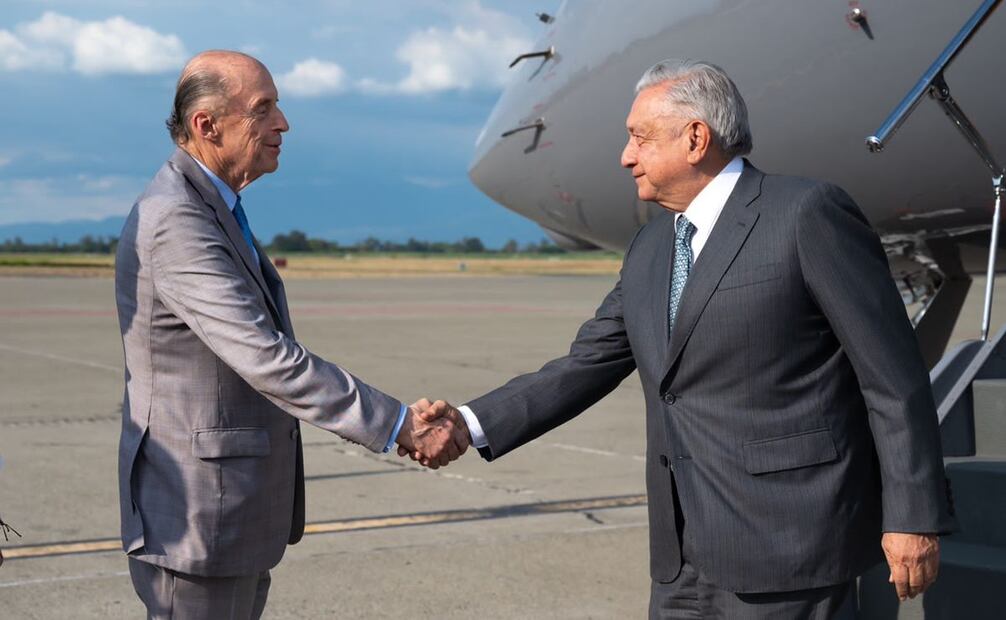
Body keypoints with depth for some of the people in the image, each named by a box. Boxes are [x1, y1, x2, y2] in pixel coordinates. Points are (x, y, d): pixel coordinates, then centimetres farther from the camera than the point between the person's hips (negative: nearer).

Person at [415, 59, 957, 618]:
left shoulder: (809, 214, -9)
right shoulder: (649, 248, 14)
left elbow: (893, 377, -10)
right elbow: (588, 364, 13)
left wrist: (915, 515, -12)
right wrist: (473, 424, 1)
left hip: (787, 550, -7)